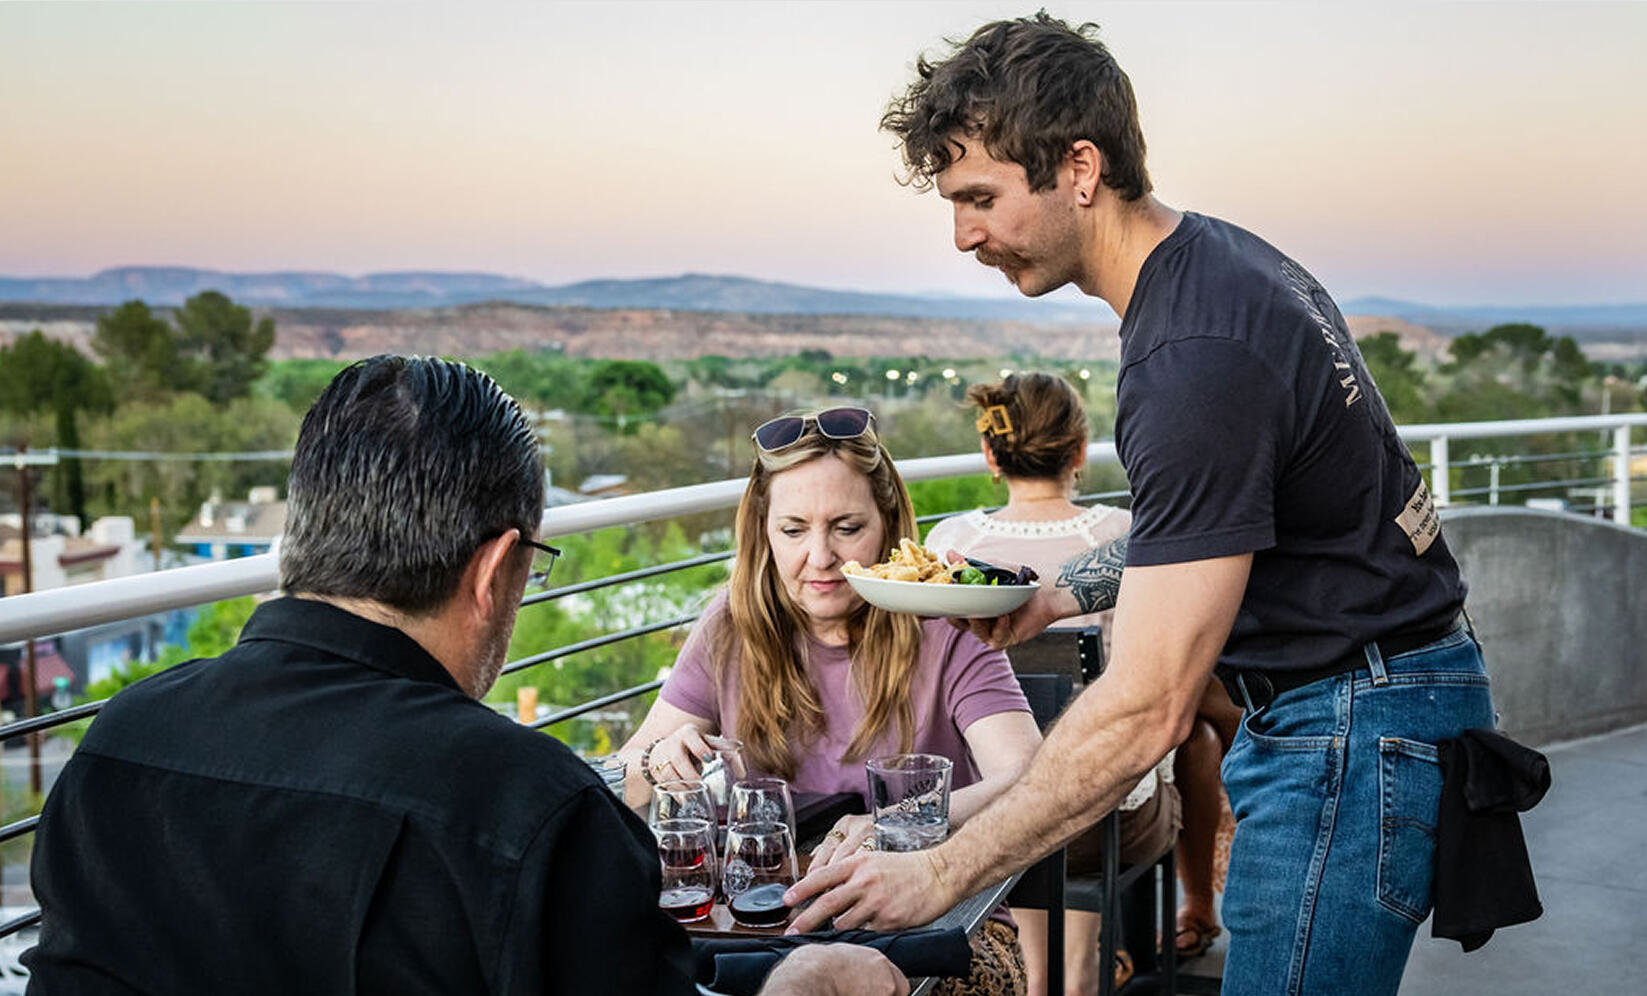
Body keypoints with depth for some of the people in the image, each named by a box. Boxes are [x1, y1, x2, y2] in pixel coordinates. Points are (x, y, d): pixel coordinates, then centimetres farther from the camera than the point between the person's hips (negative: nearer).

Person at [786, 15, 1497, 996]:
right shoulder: (1214, 256, 4)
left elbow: (1146, 709, -28)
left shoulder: (1197, 361, -28)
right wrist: (1063, 591, 6)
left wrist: (940, 876, -23)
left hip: (1357, 725, -10)